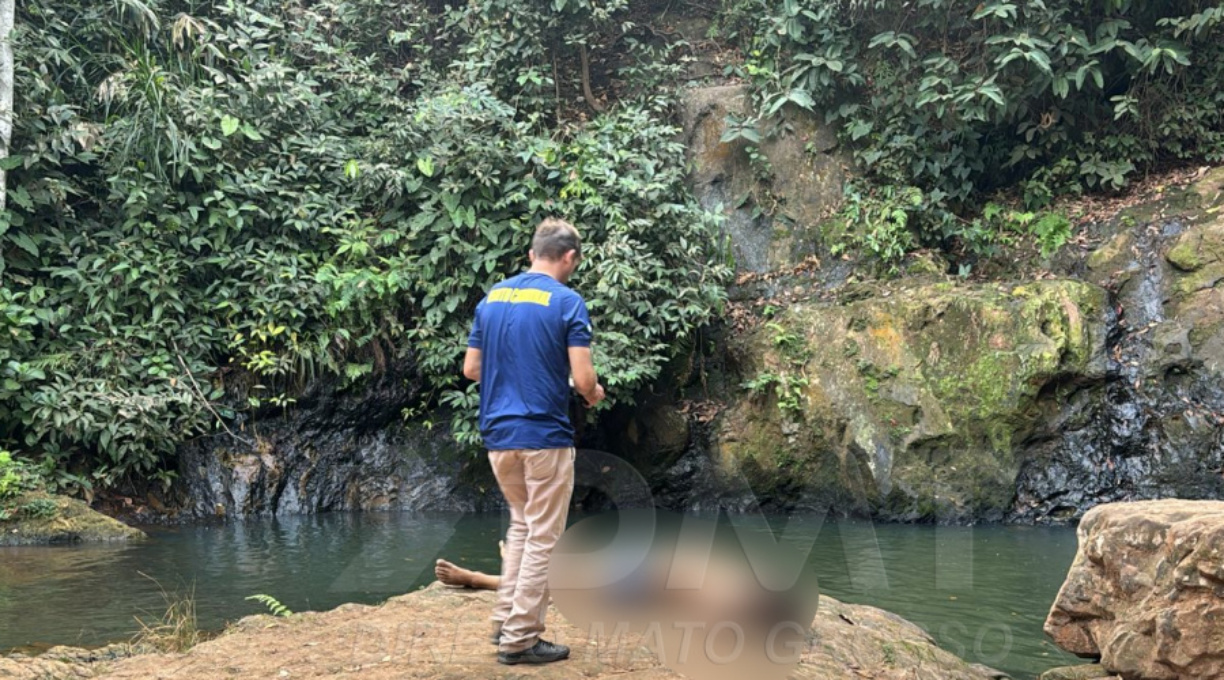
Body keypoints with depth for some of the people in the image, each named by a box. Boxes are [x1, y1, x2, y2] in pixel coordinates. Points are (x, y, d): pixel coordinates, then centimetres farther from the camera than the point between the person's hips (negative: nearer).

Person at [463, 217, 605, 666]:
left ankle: (505, 620, 22)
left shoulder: (491, 299, 8)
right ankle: (519, 638, 8)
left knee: (521, 526, 22)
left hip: (499, 434, 6)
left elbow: (471, 369, 10)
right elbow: (582, 378, -14)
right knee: (542, 538, 4)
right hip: (544, 434, -6)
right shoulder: (567, 302, -10)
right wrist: (594, 393, 8)